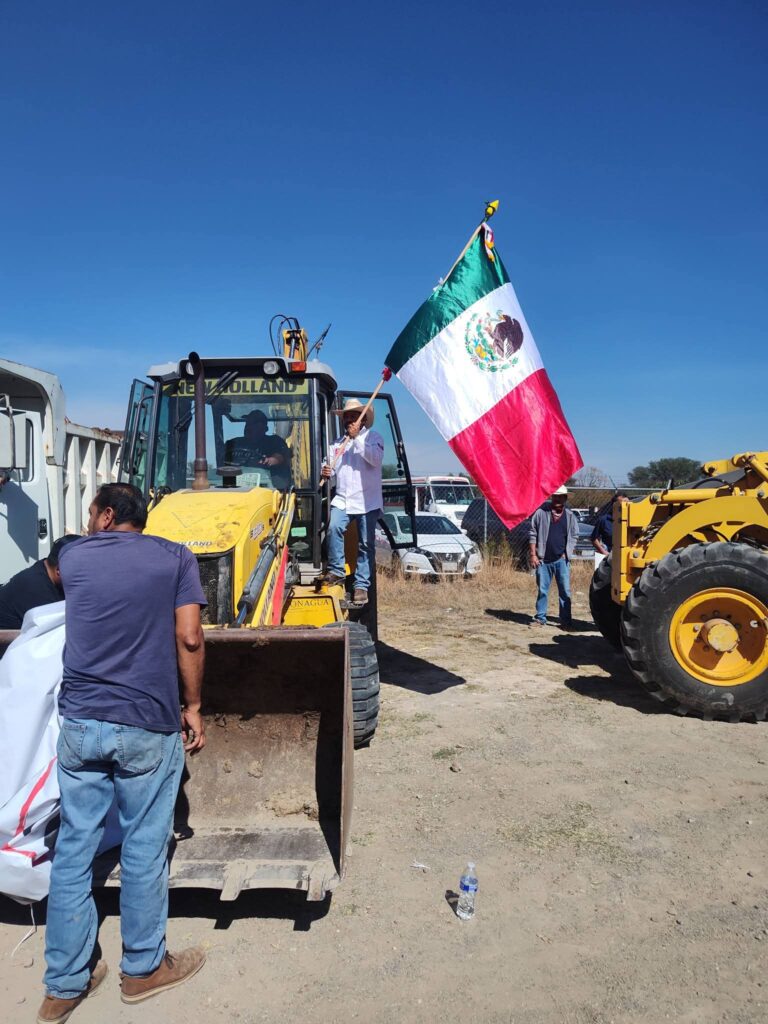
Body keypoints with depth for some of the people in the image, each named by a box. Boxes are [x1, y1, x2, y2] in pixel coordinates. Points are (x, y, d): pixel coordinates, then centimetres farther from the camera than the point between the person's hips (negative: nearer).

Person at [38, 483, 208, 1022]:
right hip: (148, 726, -3)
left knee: (74, 849, 14)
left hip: (80, 723, 3)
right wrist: (192, 707, 1)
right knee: (144, 850, 12)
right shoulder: (175, 558, -2)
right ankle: (143, 968, 29)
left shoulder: (74, 557, 5)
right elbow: (189, 638, -10)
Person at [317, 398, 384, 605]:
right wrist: (326, 472, -1)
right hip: (342, 499, 3)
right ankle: (336, 571, -11)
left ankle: (361, 586, 6)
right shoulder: (337, 444, 21)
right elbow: (332, 468, 22)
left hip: (367, 501, -3)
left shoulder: (373, 437, 7)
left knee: (366, 544, -1)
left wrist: (357, 438, -14)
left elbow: (375, 459, -12)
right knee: (334, 528, -24)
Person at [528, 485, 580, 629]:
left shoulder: (570, 516, 7)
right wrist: (533, 554, -3)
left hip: (562, 559, 1)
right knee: (542, 590, 6)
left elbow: (574, 536, 10)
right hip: (543, 559, -1)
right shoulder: (541, 512, 1)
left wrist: (566, 553, 0)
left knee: (565, 590, 0)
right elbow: (533, 534, 2)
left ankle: (566, 620, 7)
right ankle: (540, 617, 15)